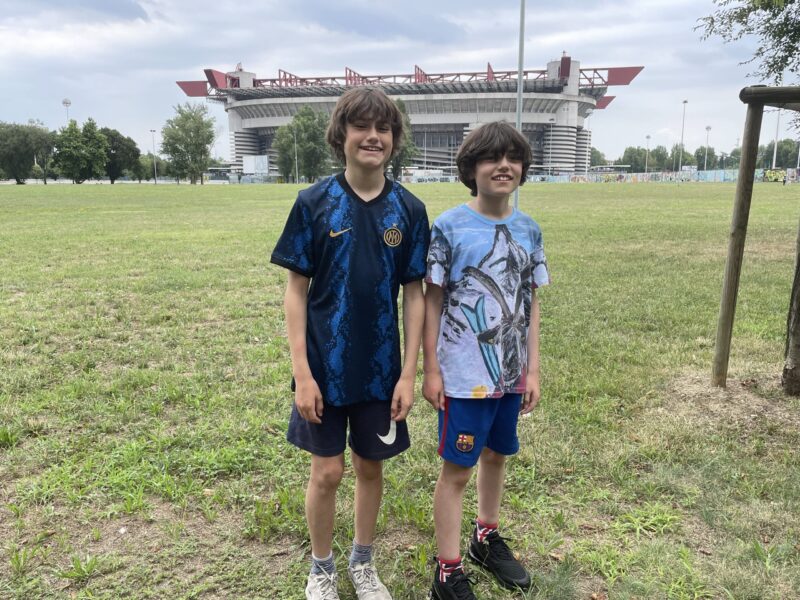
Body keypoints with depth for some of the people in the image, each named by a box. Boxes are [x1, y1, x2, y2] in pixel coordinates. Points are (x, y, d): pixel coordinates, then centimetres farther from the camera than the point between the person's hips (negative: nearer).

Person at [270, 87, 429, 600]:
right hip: (326, 366, -1)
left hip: (381, 368, 2)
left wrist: (409, 373, -4)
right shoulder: (314, 203, -7)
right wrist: (302, 372, -10)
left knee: (371, 467, 15)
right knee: (328, 472, 8)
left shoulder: (409, 210, -2)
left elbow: (415, 294, 0)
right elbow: (297, 290, -5)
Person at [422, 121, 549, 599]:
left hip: (511, 373, 5)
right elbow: (433, 300, -6)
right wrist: (431, 370, -7)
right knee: (457, 468, 5)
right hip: (464, 375, -5)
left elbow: (531, 303, 7)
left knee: (496, 455, 20)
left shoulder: (529, 230, 3)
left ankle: (487, 537, 43)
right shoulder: (449, 227, -10)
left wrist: (533, 369, 5)